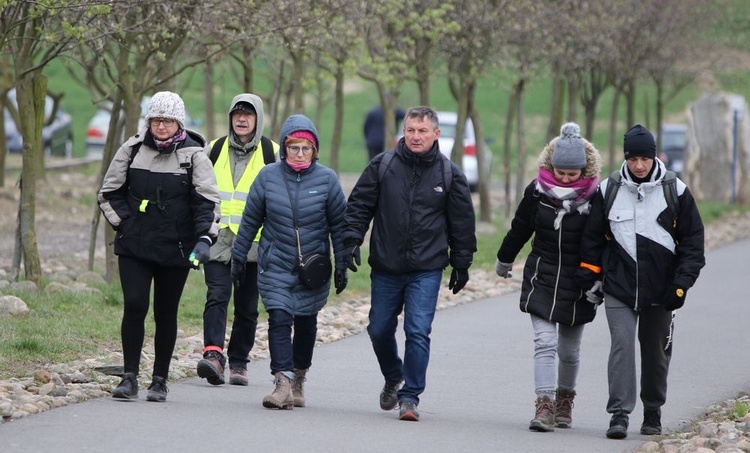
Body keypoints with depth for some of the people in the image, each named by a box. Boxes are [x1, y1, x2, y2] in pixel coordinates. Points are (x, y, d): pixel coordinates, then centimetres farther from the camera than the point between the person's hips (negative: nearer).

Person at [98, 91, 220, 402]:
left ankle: (160, 380, 13)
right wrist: (124, 222, 2)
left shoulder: (194, 155, -1)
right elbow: (110, 192, 14)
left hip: (175, 248, -1)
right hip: (134, 247, 1)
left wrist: (204, 238, -19)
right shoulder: (132, 149, 5)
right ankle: (130, 377, -6)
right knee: (134, 306, -11)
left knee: (166, 313, 4)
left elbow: (207, 200, -5)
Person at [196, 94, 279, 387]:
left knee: (247, 305, 6)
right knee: (217, 296, -15)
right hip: (218, 237, 0)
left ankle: (238, 362, 15)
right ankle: (213, 354, -27)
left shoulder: (271, 153, 5)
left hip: (254, 241, 0)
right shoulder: (215, 149, 10)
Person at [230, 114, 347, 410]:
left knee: (306, 322, 10)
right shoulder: (268, 176, -3)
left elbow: (339, 225, 2)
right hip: (275, 266, 0)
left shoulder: (327, 179, -5)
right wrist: (238, 257, 9)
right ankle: (283, 383, -20)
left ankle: (299, 380, 27)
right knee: (279, 319, -14)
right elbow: (250, 220, 6)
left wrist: (342, 266, 2)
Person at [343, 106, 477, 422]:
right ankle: (393, 378, 38)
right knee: (379, 330, 11)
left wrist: (461, 264, 9)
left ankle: (410, 396, -4)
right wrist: (351, 241, -6)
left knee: (418, 332, -11)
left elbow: (462, 223, 7)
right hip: (385, 268, 2)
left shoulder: (450, 174, 0)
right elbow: (359, 205, 5)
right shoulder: (382, 166, 0)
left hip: (427, 269, -2)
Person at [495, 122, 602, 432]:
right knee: (545, 342, -12)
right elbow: (519, 229, 13)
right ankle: (545, 407, -16)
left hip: (577, 287, 0)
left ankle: (565, 399, 34)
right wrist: (504, 260, 25)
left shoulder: (595, 197, -9)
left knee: (569, 351, 12)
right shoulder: (537, 192, -3)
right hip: (541, 280, 0)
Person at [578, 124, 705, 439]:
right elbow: (593, 237, 9)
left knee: (656, 351, 10)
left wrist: (682, 282, -6)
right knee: (621, 345, -13)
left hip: (660, 289, 0)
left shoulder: (675, 191, -1)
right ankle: (619, 414, -15)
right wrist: (587, 276, 4)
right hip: (619, 286, 0)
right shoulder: (609, 189, 2)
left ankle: (653, 414, 25)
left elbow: (693, 239, 2)